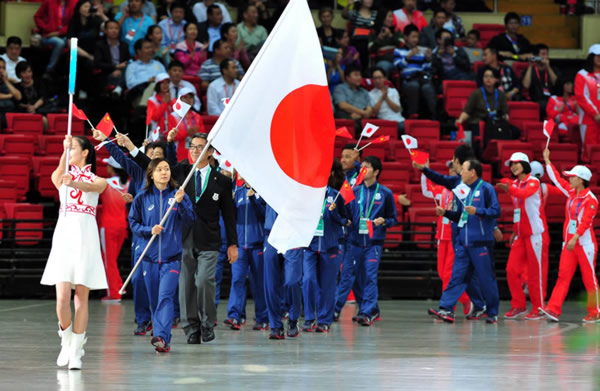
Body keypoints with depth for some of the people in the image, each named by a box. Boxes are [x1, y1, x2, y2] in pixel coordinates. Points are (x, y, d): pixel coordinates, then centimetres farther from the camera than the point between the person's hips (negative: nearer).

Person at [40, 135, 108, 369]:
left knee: (81, 297, -2)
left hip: (85, 238, -1)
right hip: (64, 235, 1)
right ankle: (66, 341, 13)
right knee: (62, 297, -9)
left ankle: (76, 351, 4)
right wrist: (65, 152, -29)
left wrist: (73, 183, -39)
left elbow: (89, 187, -17)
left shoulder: (98, 181, 7)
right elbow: (58, 175, -11)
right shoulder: (62, 177, 13)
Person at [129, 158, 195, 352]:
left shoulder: (178, 194, 2)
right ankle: (162, 340, 16)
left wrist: (180, 203, -19)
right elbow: (133, 222, 8)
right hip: (149, 256, 2)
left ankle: (162, 337, -27)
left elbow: (190, 220, -4)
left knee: (165, 296, -16)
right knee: (154, 299, 7)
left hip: (172, 256, -2)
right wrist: (149, 230, -10)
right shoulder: (142, 198, 5)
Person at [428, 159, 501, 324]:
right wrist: (445, 213, 8)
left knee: (486, 277, 0)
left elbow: (496, 211, -13)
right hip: (462, 241, 7)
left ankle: (493, 313, 9)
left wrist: (477, 211, -23)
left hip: (480, 242, -7)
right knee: (458, 275, 1)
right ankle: (446, 309, -5)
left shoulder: (486, 188, -5)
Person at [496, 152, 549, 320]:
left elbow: (525, 193, -31)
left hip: (535, 234, -7)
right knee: (512, 269, 0)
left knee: (536, 272, -4)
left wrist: (509, 189, -47)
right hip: (520, 235, 7)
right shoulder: (515, 184, 14)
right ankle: (518, 306, 9)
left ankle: (539, 308, 4)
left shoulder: (533, 182, -7)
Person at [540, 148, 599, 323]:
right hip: (569, 242, 7)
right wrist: (547, 160, 22)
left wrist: (575, 237, -31)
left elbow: (585, 221, -21)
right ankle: (554, 310, -7)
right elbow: (557, 179, 19)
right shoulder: (571, 193, 9)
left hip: (585, 243, -7)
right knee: (563, 276, -1)